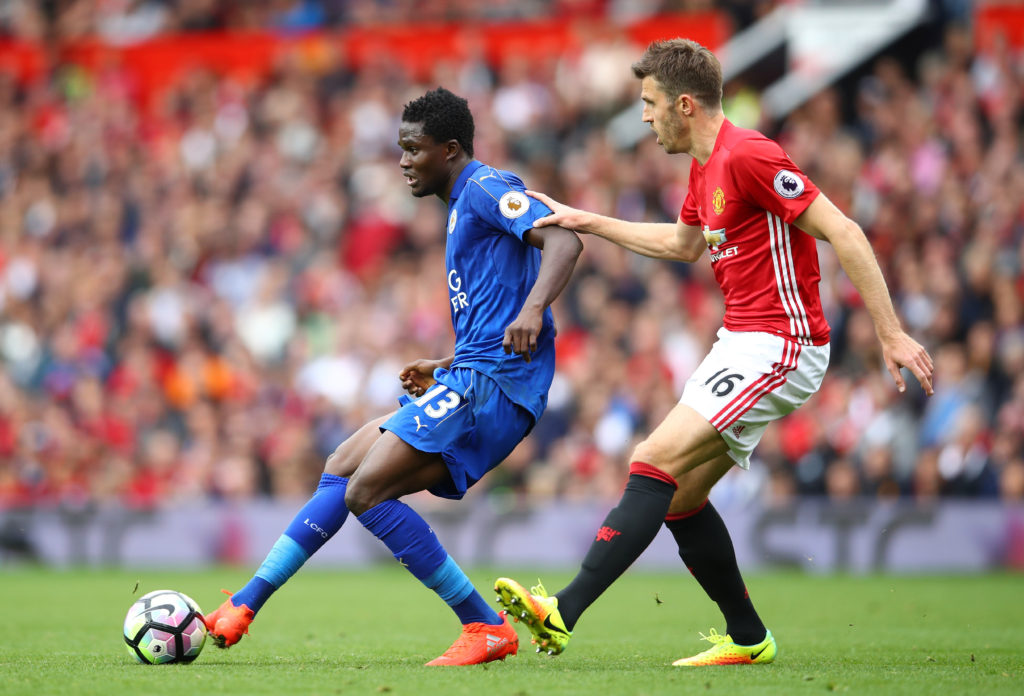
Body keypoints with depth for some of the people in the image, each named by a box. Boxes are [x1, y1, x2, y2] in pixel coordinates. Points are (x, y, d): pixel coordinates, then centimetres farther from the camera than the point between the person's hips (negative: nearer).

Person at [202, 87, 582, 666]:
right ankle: (244, 608, 12)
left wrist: (533, 308, -38)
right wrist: (443, 372, 22)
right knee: (342, 470, 10)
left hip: (492, 380, -10)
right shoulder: (463, 206, 26)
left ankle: (487, 628, -16)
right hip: (472, 382, 10)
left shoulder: (487, 188, -5)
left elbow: (564, 240, -22)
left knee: (366, 491, -17)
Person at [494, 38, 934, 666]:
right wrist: (586, 222, 33)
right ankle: (747, 638, 19)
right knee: (681, 496, 9)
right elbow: (683, 243, 35)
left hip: (779, 348, -10)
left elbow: (843, 232, -19)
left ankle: (564, 613, -23)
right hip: (743, 343, 10)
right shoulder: (705, 166, 14)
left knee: (656, 464, -18)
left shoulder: (748, 156, -17)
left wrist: (892, 334, -21)